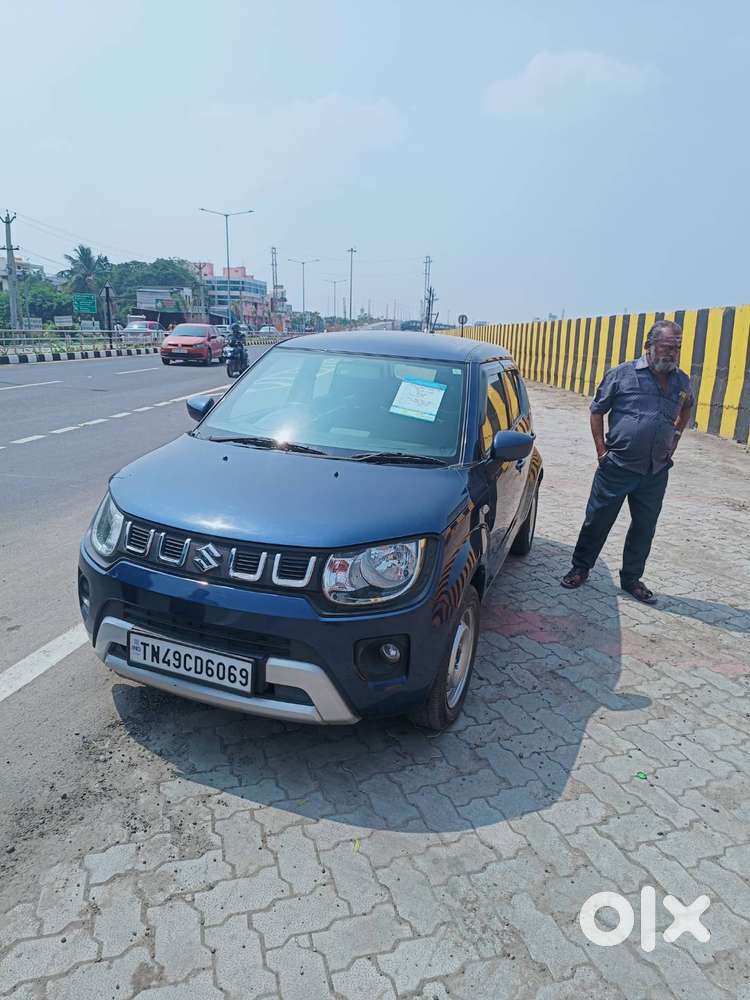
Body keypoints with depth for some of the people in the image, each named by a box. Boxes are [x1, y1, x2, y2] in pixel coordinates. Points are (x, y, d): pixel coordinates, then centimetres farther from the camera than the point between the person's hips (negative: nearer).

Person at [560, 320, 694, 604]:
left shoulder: (682, 382, 7)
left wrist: (676, 436, 16)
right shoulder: (622, 374, -6)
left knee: (644, 528, 12)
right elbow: (597, 411, 1)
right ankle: (580, 568, 23)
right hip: (616, 468, -4)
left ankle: (631, 578, 28)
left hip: (656, 472, 4)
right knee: (597, 521, 5)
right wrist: (601, 450, -6)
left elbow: (686, 409, 29)